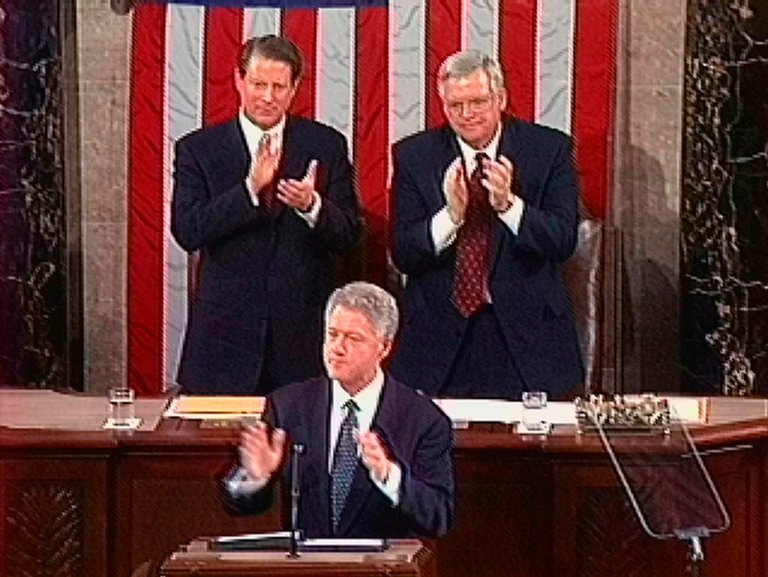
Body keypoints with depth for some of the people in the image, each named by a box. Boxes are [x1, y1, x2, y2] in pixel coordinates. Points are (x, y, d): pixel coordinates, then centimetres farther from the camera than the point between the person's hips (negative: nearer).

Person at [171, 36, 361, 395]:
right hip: (227, 330, -1)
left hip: (304, 331, 1)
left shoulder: (327, 146, 7)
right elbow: (187, 231, -8)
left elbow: (348, 234, 2)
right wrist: (250, 189, -20)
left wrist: (312, 206, -19)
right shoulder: (198, 150, 4)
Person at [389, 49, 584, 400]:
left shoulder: (548, 149, 1)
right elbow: (403, 255, -4)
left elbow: (563, 242, -7)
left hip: (526, 330, 0)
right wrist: (451, 214, -21)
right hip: (441, 337, 0)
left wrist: (509, 204, -23)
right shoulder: (413, 156, 2)